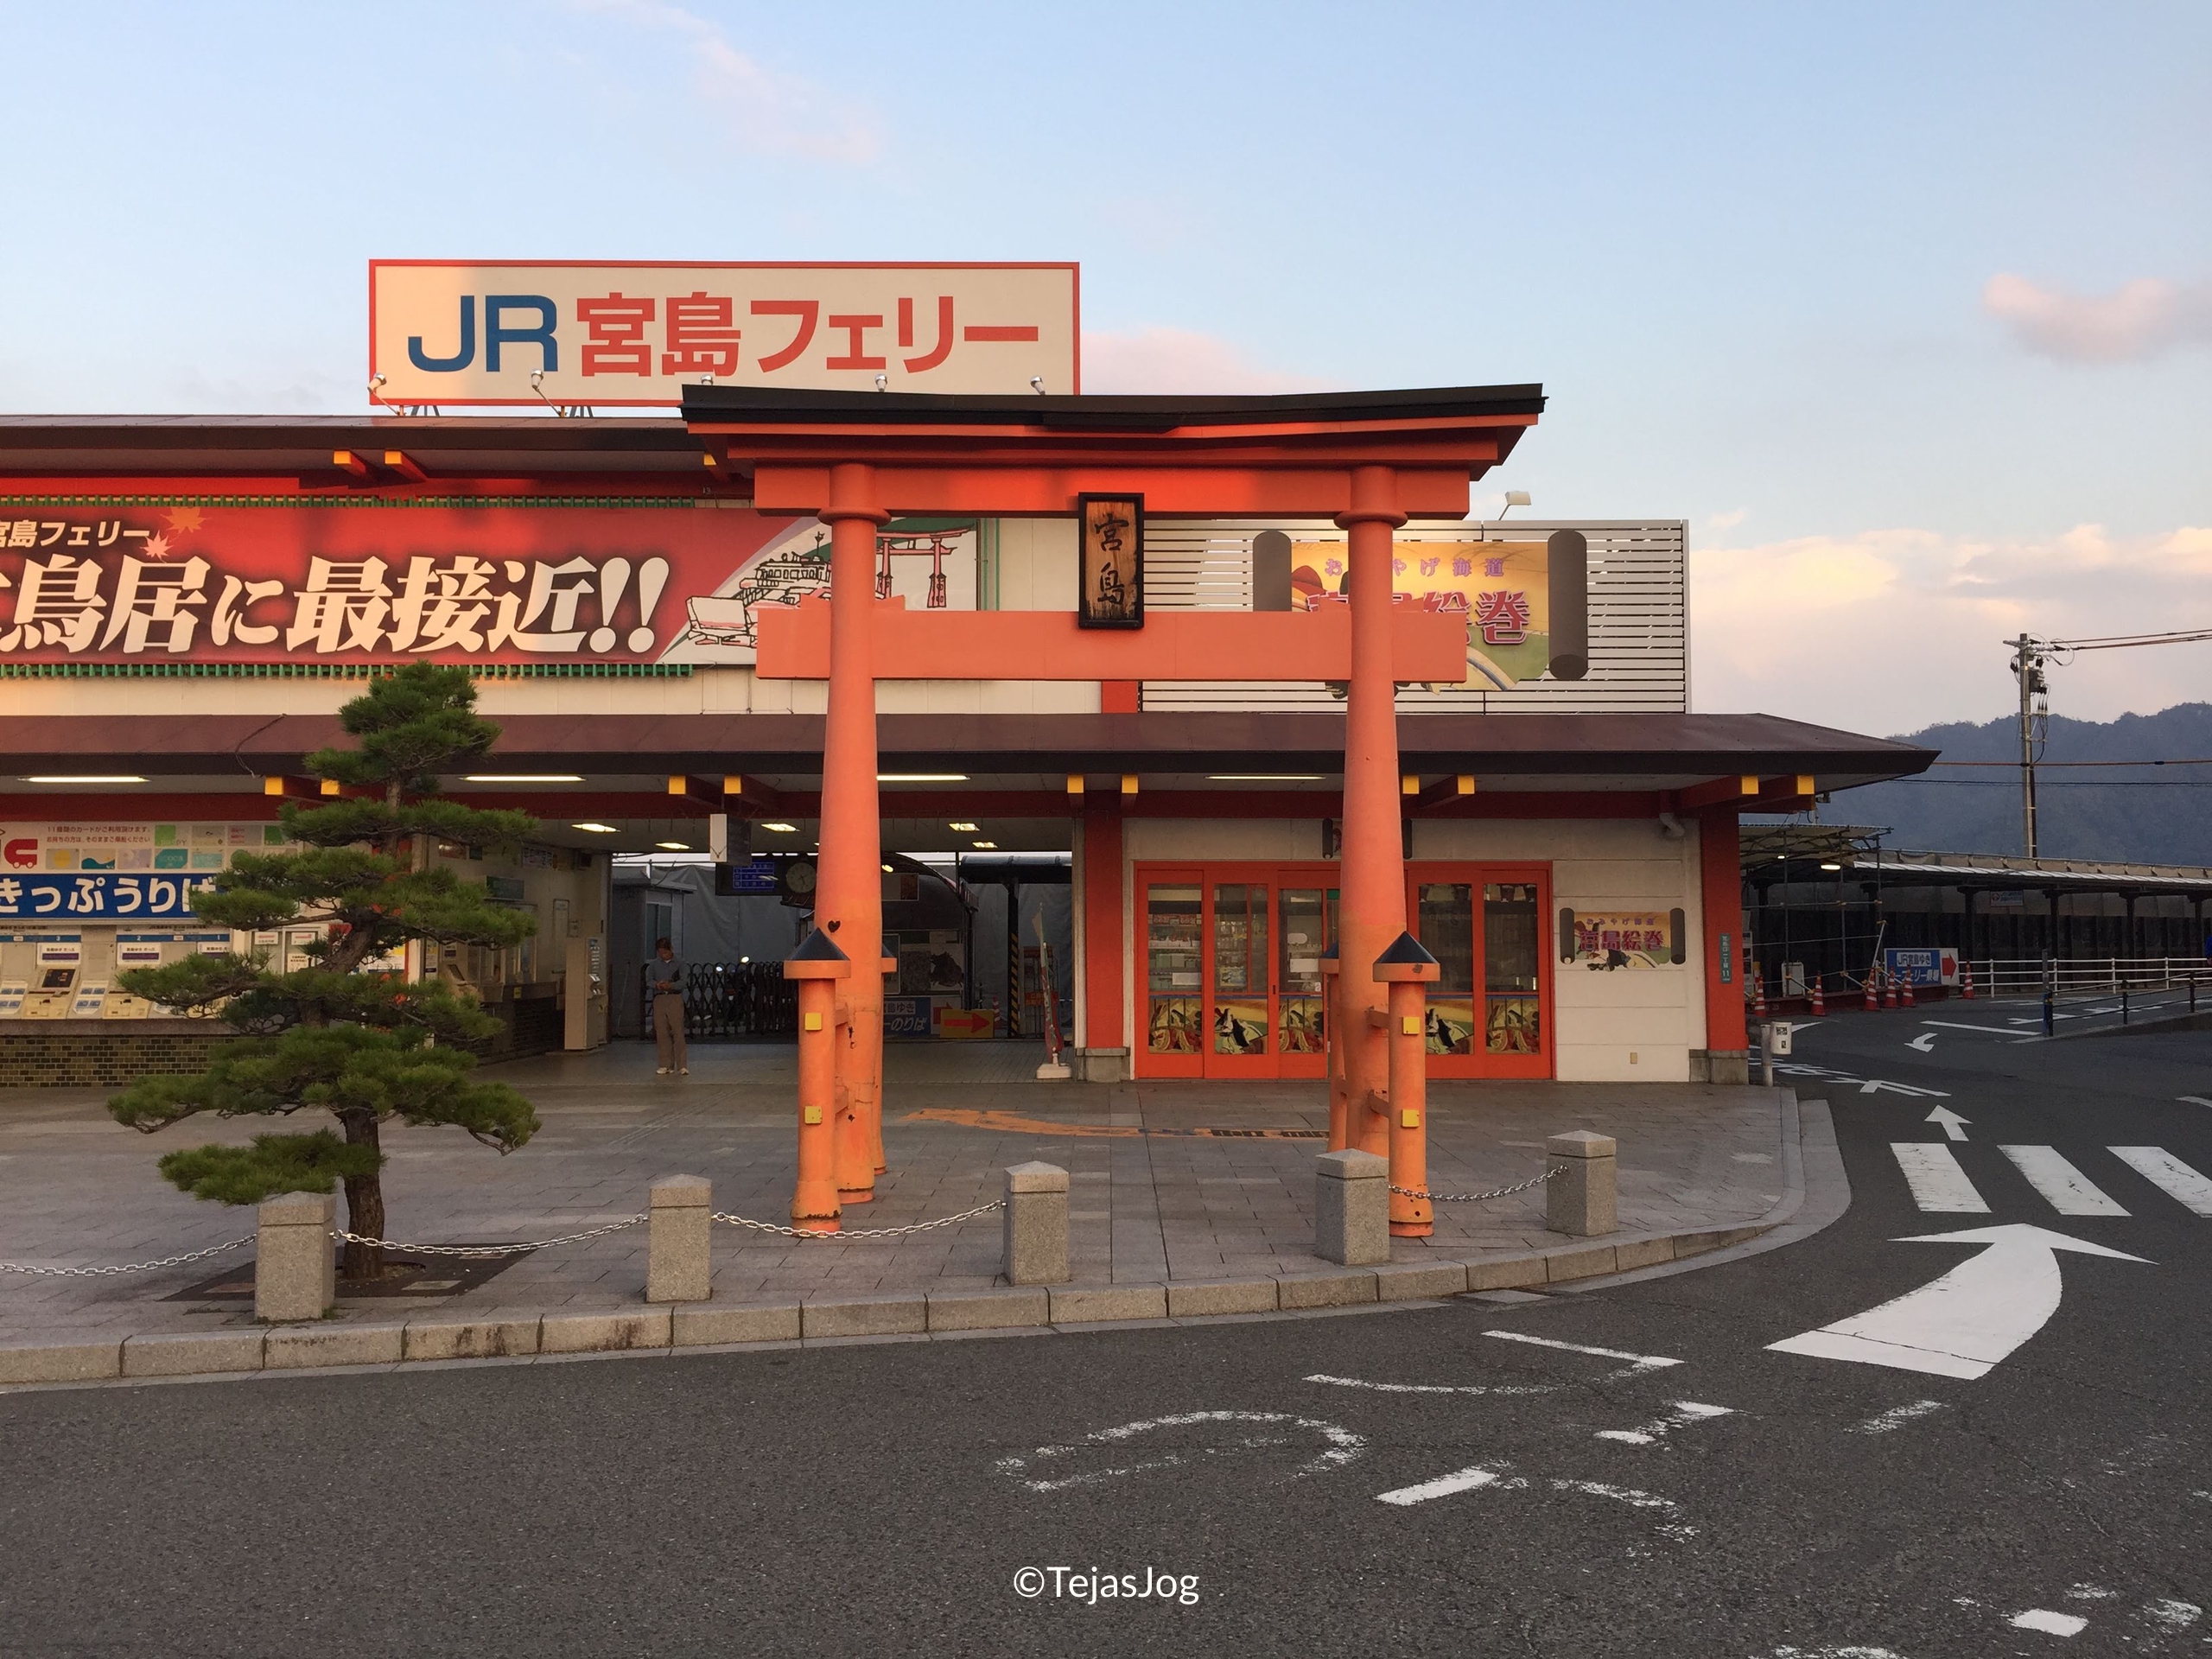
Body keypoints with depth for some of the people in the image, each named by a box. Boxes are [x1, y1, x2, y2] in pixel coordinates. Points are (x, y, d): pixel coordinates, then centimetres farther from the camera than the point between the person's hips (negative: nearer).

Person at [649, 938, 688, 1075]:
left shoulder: (679, 964, 5)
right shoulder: (655, 966, 14)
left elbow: (682, 982, -8)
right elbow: (648, 978, -1)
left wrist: (670, 985, -28)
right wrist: (657, 985, -23)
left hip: (675, 998, -3)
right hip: (659, 999, 3)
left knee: (678, 1032, -9)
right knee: (661, 1033, 3)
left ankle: (682, 1066, -10)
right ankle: (666, 1065, 10)